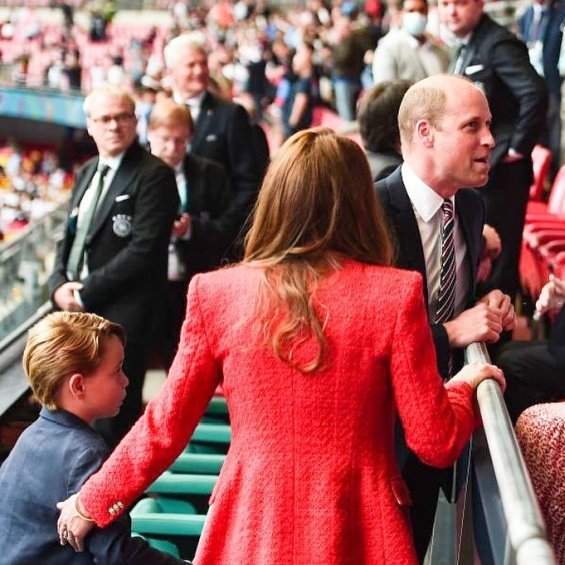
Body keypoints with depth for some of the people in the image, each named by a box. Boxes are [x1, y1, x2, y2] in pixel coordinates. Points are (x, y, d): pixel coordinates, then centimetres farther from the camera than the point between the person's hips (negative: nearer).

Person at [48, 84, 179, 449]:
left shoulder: (154, 175, -9)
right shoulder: (87, 173, 18)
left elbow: (145, 248, -17)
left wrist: (87, 292, -14)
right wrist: (60, 284, 1)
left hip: (123, 315, -7)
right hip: (80, 310, 8)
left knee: (115, 416, -4)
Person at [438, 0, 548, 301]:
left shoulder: (498, 43, -17)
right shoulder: (465, 47, 12)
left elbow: (535, 93, -28)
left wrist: (518, 148, -22)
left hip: (500, 168, -10)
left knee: (498, 252, -3)